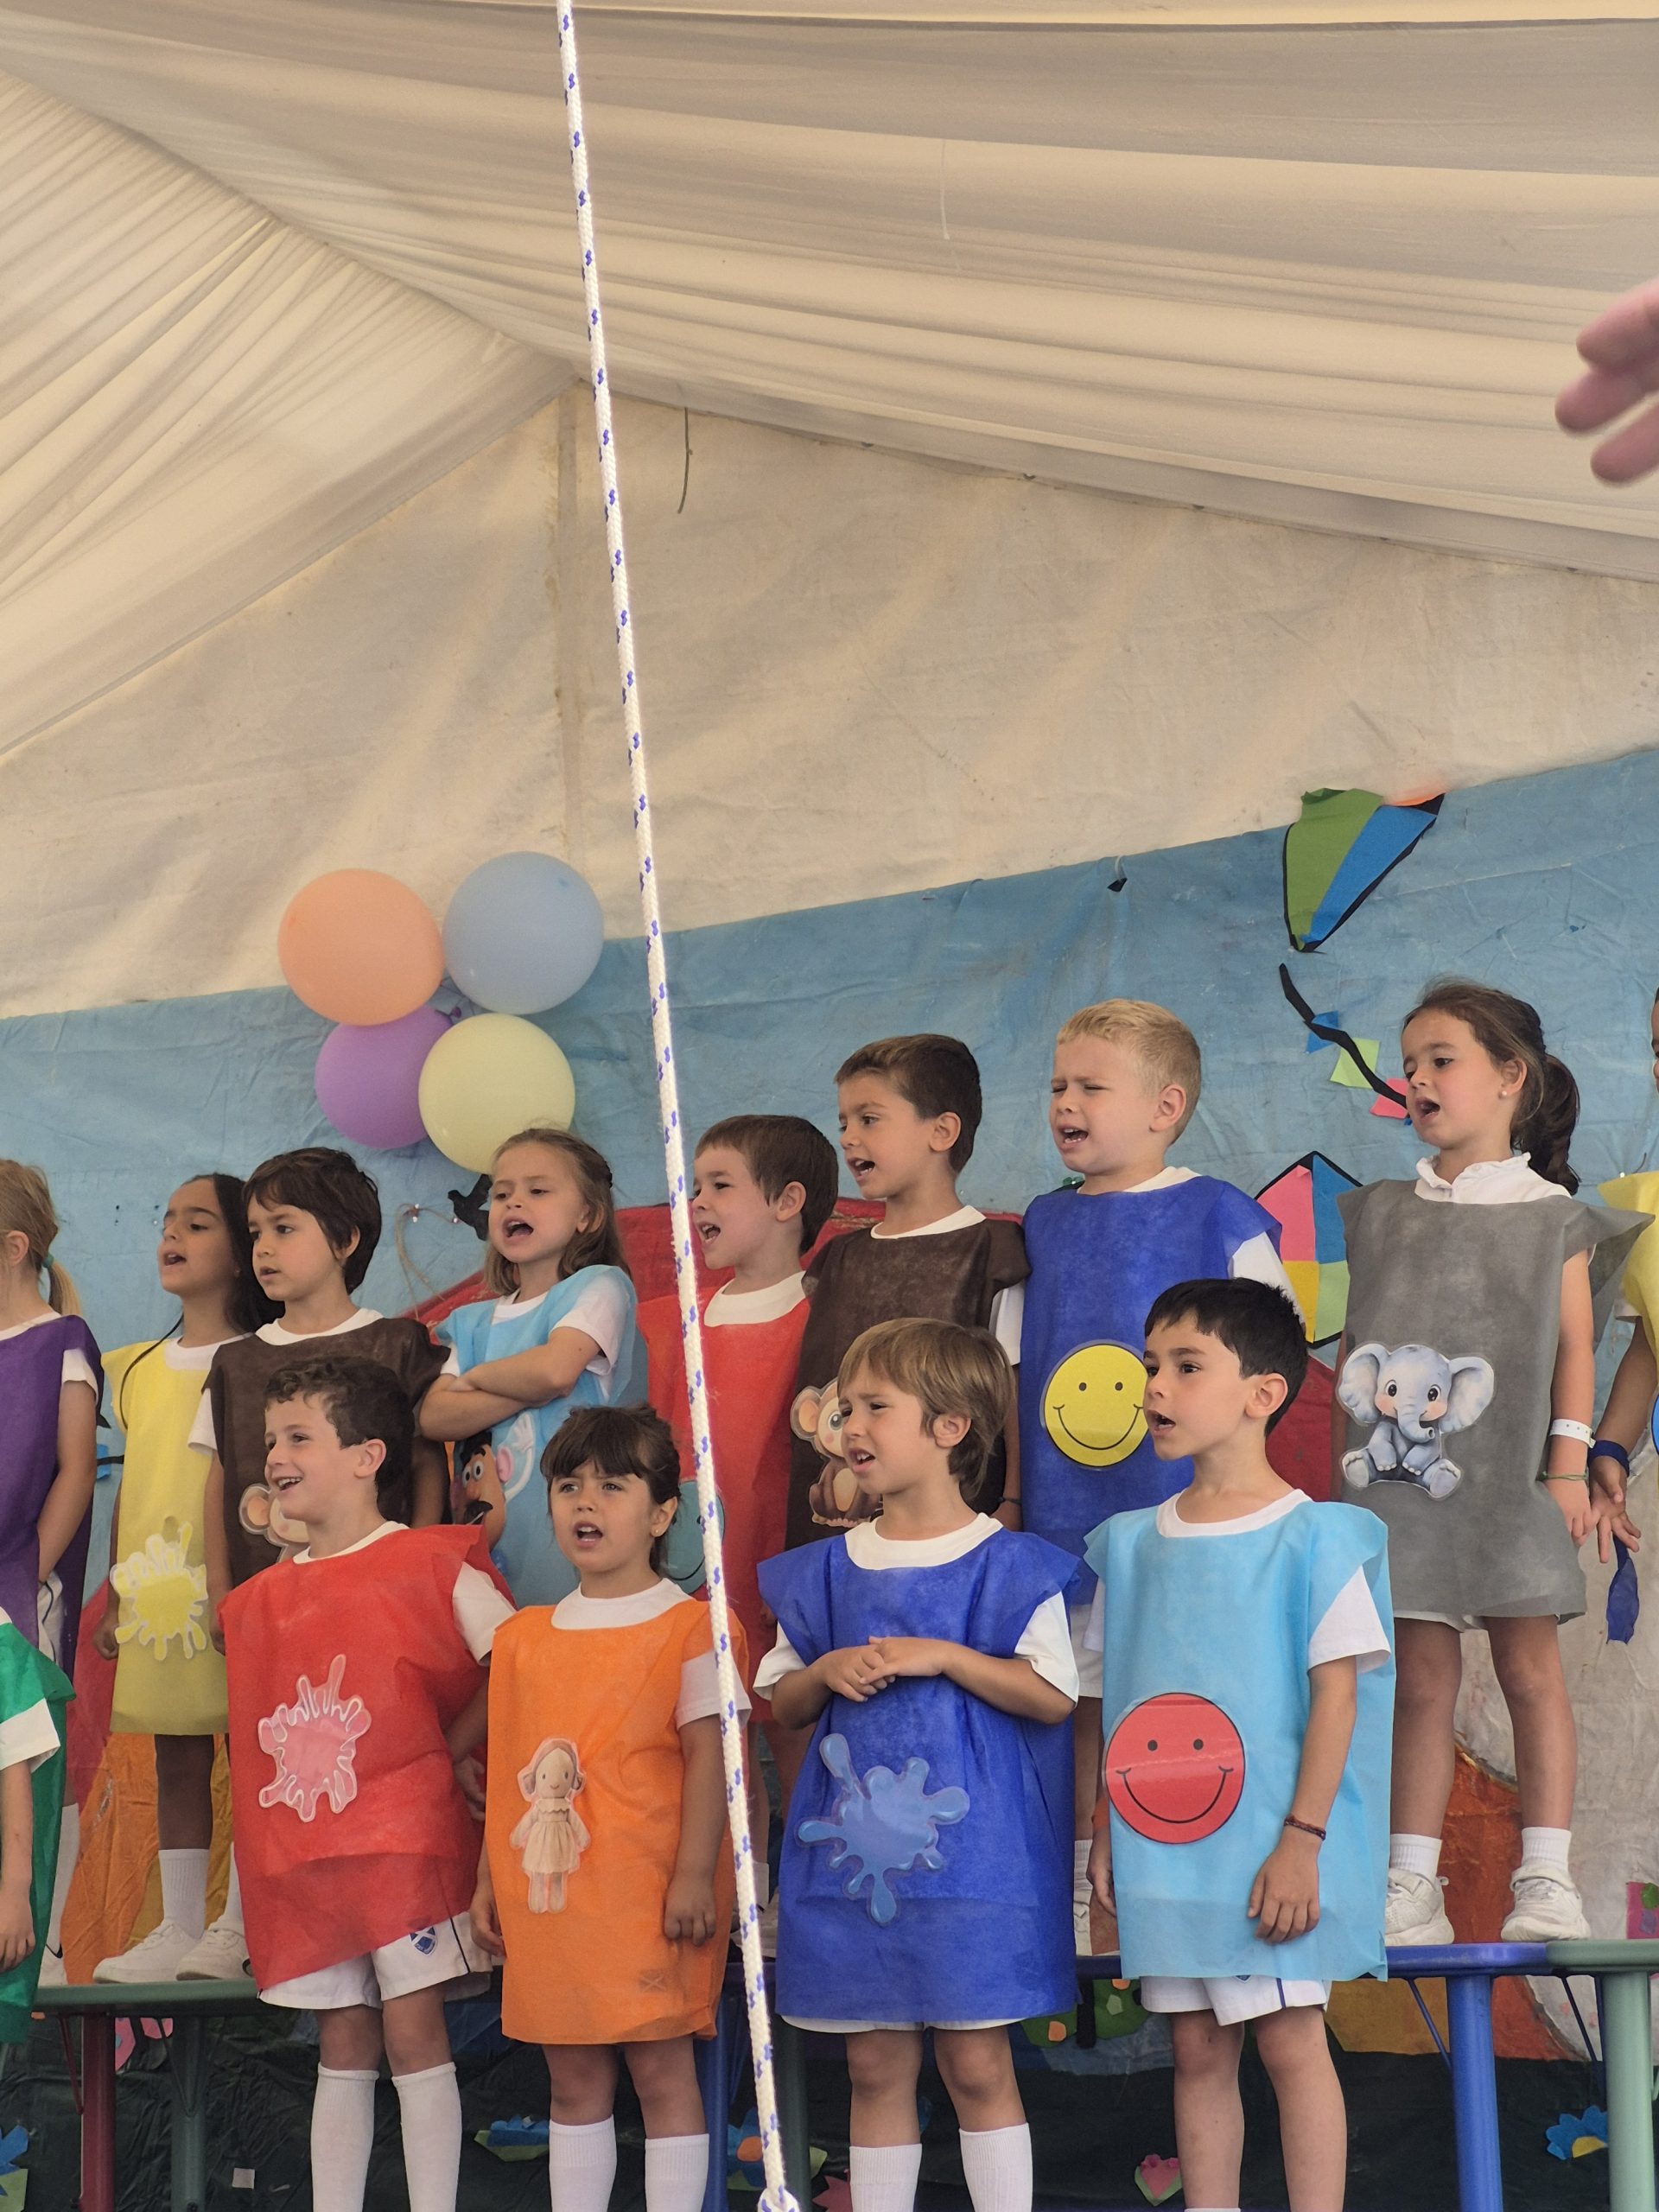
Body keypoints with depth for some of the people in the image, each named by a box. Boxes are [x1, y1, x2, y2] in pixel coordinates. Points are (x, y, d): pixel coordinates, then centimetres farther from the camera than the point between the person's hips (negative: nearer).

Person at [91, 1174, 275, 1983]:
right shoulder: (137, 1367, 14)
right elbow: (131, 1487, 18)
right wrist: (115, 1595, 14)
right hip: (152, 1598, 6)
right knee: (175, 1760, 10)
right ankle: (178, 1928, 16)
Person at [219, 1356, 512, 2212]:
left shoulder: (433, 1564, -5)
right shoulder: (258, 1602, 12)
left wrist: (449, 1749, -6)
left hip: (406, 1838, -5)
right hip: (303, 1852, 5)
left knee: (414, 2032, -5)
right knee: (342, 2049, 10)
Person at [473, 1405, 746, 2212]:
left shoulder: (688, 1629, -5)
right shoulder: (524, 1638, 12)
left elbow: (708, 1757, -9)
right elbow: (508, 1772, 15)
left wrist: (694, 1875, -16)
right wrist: (489, 1881, 13)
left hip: (647, 1901, -5)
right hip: (547, 1901, 5)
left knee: (661, 2071, -2)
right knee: (573, 2078, 11)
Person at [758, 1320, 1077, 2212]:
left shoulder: (1008, 1566, -3)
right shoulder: (824, 1571, 10)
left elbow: (1054, 1697, -7)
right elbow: (781, 1700, 15)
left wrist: (946, 1657, -15)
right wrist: (826, 1672, -6)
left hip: (970, 1845, -4)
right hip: (851, 1845, 4)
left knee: (975, 2063, -1)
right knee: (875, 2066, 8)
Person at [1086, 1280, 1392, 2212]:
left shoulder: (1313, 1538, -6)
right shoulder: (1131, 1543, 10)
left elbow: (1337, 1690, -9)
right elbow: (1121, 1701, 14)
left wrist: (1303, 1838, -14)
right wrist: (1106, 1833, 8)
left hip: (1271, 1853, -5)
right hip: (1162, 1853, 5)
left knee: (1290, 2039, -2)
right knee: (1198, 2049, 10)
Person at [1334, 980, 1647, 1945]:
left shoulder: (1551, 1216, 4)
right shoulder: (1383, 1215, 12)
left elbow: (1574, 1344, 2)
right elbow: (1356, 1341, 14)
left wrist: (1569, 1461, -6)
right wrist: (1357, 1442, 5)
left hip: (1508, 1480, -2)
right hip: (1403, 1480, 2)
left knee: (1531, 1667, -1)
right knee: (1423, 1678, 3)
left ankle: (1548, 1881, 4)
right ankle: (1412, 1888, 5)